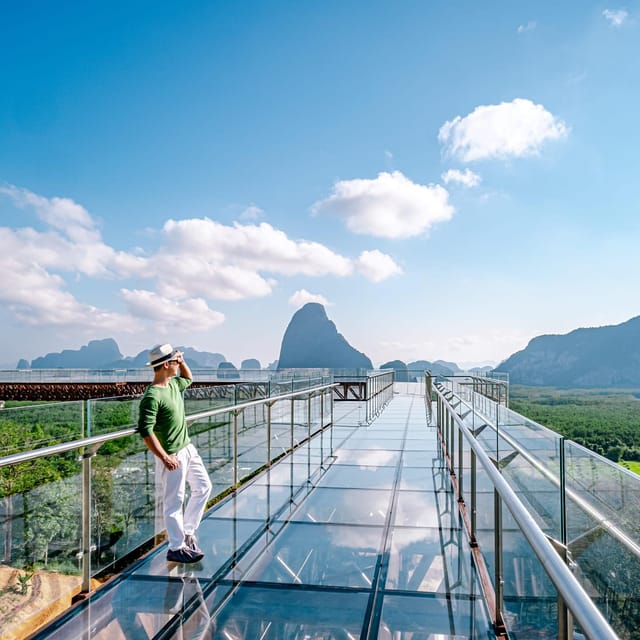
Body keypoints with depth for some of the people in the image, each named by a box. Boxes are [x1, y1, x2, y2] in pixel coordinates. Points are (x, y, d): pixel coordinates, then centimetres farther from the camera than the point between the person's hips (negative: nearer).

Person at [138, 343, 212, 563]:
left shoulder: (174, 384, 5)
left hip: (188, 448, 9)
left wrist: (182, 360, 11)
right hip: (172, 456, -9)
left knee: (203, 487, 18)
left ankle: (187, 532, 32)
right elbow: (145, 431, -24)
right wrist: (165, 458, -24)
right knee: (174, 502, 4)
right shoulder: (152, 396, -22)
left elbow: (188, 379, 29)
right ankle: (176, 549, 20)